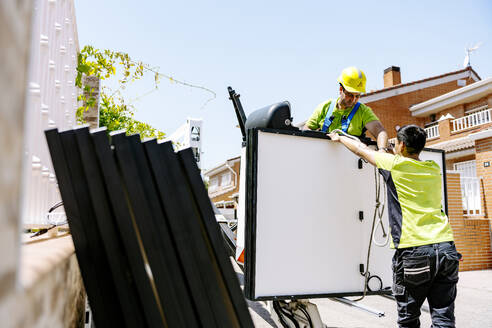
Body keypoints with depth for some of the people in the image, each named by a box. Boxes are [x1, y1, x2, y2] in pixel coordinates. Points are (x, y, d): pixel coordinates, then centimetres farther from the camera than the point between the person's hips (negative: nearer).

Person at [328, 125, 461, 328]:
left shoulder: (395, 164, -3)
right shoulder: (434, 169, 12)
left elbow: (360, 150, 13)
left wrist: (339, 138, 29)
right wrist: (395, 153, 47)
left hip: (413, 250, -5)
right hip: (446, 247, 5)